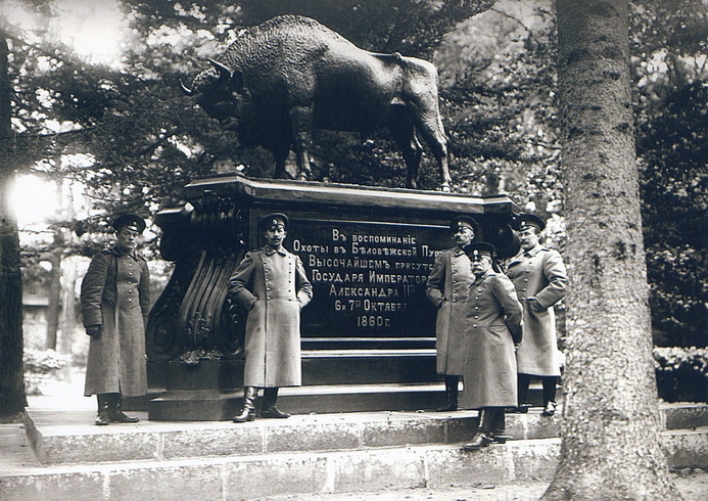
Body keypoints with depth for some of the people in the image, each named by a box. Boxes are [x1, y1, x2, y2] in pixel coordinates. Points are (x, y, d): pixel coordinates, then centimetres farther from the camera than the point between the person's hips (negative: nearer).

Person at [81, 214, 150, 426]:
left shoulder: (141, 263, 16)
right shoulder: (104, 258, -1)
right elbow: (91, 291, -8)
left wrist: (143, 324, 17)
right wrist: (93, 320, -16)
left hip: (132, 318, 6)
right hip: (108, 316, -5)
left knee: (129, 362, 3)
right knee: (106, 361, -9)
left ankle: (116, 409, 10)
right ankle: (104, 410, -9)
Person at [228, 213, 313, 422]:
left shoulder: (293, 260, 19)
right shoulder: (254, 258, 9)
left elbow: (306, 287, 26)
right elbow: (234, 285, 5)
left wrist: (297, 303, 8)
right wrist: (253, 302, -6)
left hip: (287, 318, 4)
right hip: (261, 316, -4)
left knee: (280, 358, 3)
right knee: (257, 357, -13)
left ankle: (269, 406, 10)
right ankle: (248, 406, -19)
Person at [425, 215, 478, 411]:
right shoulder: (445, 257, 13)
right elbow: (431, 286, 14)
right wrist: (441, 301, -1)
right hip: (450, 313, 0)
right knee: (450, 355, -3)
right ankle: (451, 400, 1)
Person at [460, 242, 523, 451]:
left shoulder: (497, 280, -8)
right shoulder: (476, 284, 20)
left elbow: (515, 310, -13)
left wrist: (512, 335, -3)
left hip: (492, 342, -10)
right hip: (478, 344, 10)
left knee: (490, 385, -11)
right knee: (483, 385, 9)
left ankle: (484, 432, -15)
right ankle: (498, 430, 14)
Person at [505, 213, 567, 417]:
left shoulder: (549, 257, 0)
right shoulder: (514, 261, 22)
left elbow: (559, 285, -12)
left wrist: (535, 303, -15)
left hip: (538, 319, -6)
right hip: (516, 319, 6)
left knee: (545, 359, -3)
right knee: (519, 359, 5)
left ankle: (549, 403, 2)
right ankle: (521, 402, 9)